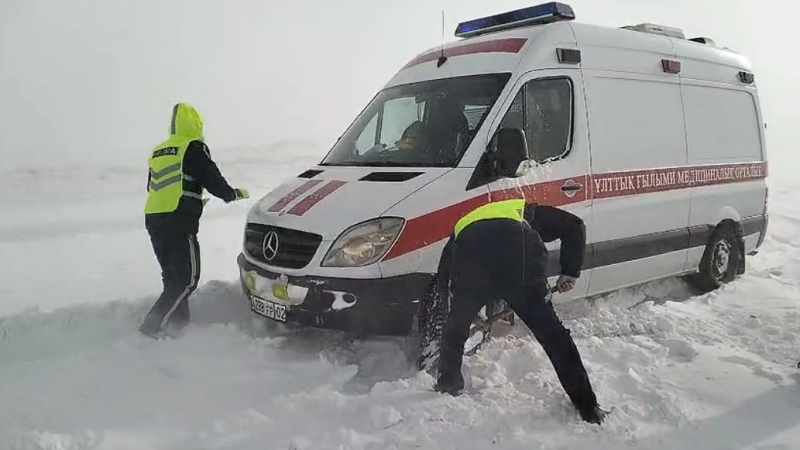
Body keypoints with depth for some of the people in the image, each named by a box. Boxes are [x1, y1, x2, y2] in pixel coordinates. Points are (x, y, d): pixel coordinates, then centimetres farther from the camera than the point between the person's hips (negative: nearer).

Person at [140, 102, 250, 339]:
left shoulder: (158, 151, 21)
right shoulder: (194, 148, -2)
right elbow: (213, 180, -6)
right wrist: (234, 194, 13)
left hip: (153, 218, 8)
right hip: (179, 220, -8)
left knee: (172, 276, 16)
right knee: (188, 278, -3)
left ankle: (178, 321, 18)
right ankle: (153, 326, -9)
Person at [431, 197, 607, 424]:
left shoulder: (464, 224, 42)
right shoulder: (528, 212, 40)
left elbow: (442, 276, 38)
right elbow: (574, 226, 27)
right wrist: (570, 272, 29)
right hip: (518, 252, -1)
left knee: (455, 328, 27)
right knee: (551, 332, 12)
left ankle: (447, 388, 38)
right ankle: (588, 407, 18)